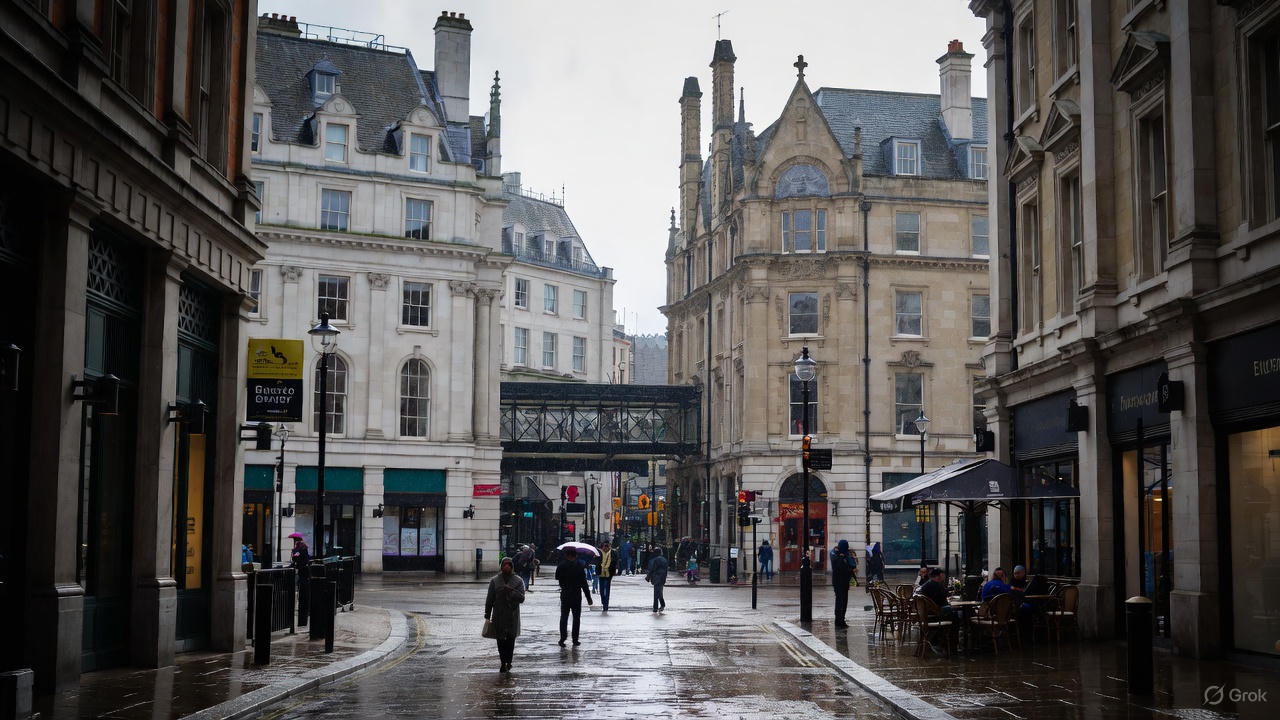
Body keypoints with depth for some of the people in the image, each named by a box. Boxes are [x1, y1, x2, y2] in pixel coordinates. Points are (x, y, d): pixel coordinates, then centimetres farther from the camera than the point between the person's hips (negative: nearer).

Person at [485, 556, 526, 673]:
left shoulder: (518, 581, 3)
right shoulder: (495, 581, 4)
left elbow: (521, 598, -6)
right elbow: (489, 599, 6)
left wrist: (511, 591, -19)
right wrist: (487, 614, 3)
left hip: (512, 616, 0)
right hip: (498, 616, 1)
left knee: (510, 640, 1)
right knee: (500, 639, 0)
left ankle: (508, 662, 12)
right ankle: (504, 663, 8)